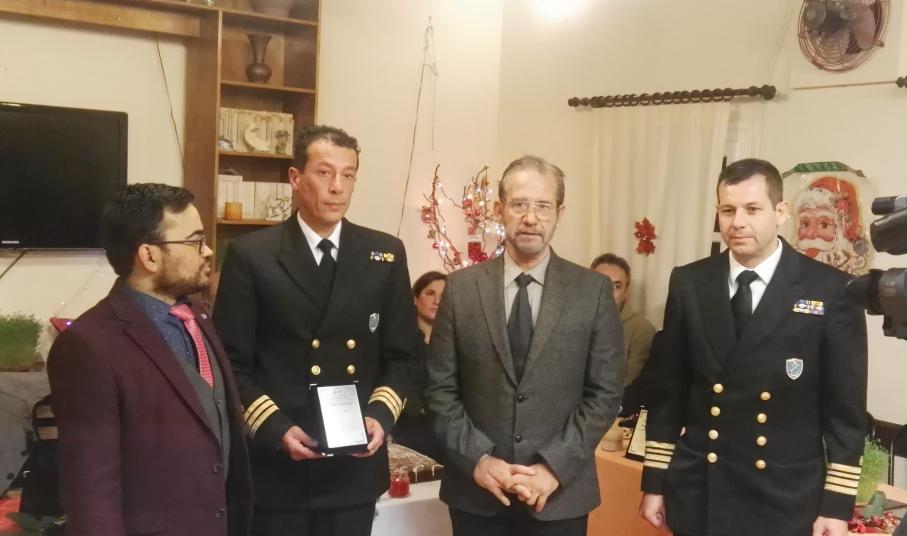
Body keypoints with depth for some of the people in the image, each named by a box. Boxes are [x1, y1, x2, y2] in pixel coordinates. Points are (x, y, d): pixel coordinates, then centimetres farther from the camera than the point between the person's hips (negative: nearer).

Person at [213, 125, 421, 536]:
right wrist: (275, 429, -14)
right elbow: (231, 362, -4)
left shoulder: (386, 255, 5)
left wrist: (381, 415, -8)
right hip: (274, 464, -2)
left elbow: (402, 355, 7)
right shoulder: (250, 255, -3)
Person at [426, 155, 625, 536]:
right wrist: (477, 458, -11)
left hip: (560, 495, 0)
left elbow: (605, 392, -3)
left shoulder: (593, 290, -2)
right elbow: (440, 387, 0)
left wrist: (554, 466, -11)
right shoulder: (462, 287, 1)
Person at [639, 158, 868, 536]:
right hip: (697, 494, 2)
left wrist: (837, 505, -5)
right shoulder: (689, 283, 1)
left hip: (786, 502, -2)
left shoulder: (831, 291, -6)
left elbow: (846, 407, -4)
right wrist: (654, 481, 5)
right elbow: (668, 388, 5)